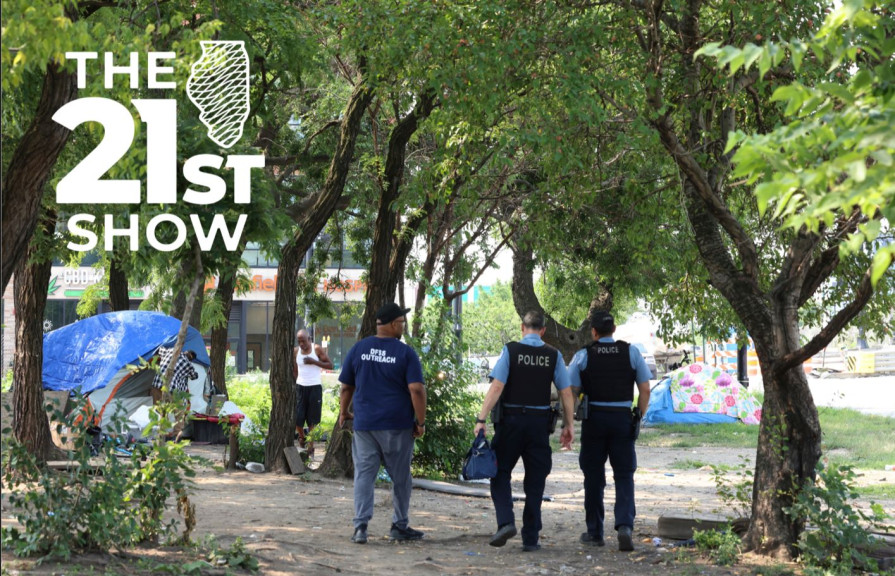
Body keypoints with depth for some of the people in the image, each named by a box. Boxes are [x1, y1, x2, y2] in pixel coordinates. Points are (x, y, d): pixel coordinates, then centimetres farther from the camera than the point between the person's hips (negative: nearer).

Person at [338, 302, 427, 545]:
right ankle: (399, 526, 18)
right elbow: (416, 390, -12)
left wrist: (343, 412, 24)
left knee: (364, 474, 2)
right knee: (400, 477, 11)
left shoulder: (359, 349, 5)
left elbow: (346, 387, 10)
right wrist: (420, 422, -5)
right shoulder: (406, 353, -6)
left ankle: (361, 526, -8)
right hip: (397, 425, -2)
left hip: (364, 424, 2)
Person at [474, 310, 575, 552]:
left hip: (511, 419, -2)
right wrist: (568, 425, 11)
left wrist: (481, 419, -11)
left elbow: (496, 387, -12)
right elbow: (566, 394, 2)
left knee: (500, 473, 10)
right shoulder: (553, 355, 2)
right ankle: (530, 538, 9)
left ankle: (506, 521, -11)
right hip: (540, 422, 2)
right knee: (535, 482, 8)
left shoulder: (510, 350, -5)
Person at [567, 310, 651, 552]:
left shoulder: (583, 355, -2)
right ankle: (625, 525, -16)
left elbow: (571, 393, -5)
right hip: (623, 418, 0)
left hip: (593, 418, 0)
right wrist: (639, 416, 13)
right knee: (624, 476, 4)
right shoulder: (631, 352, 2)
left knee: (594, 477, 9)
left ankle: (594, 533, 15)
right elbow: (645, 389, 1)